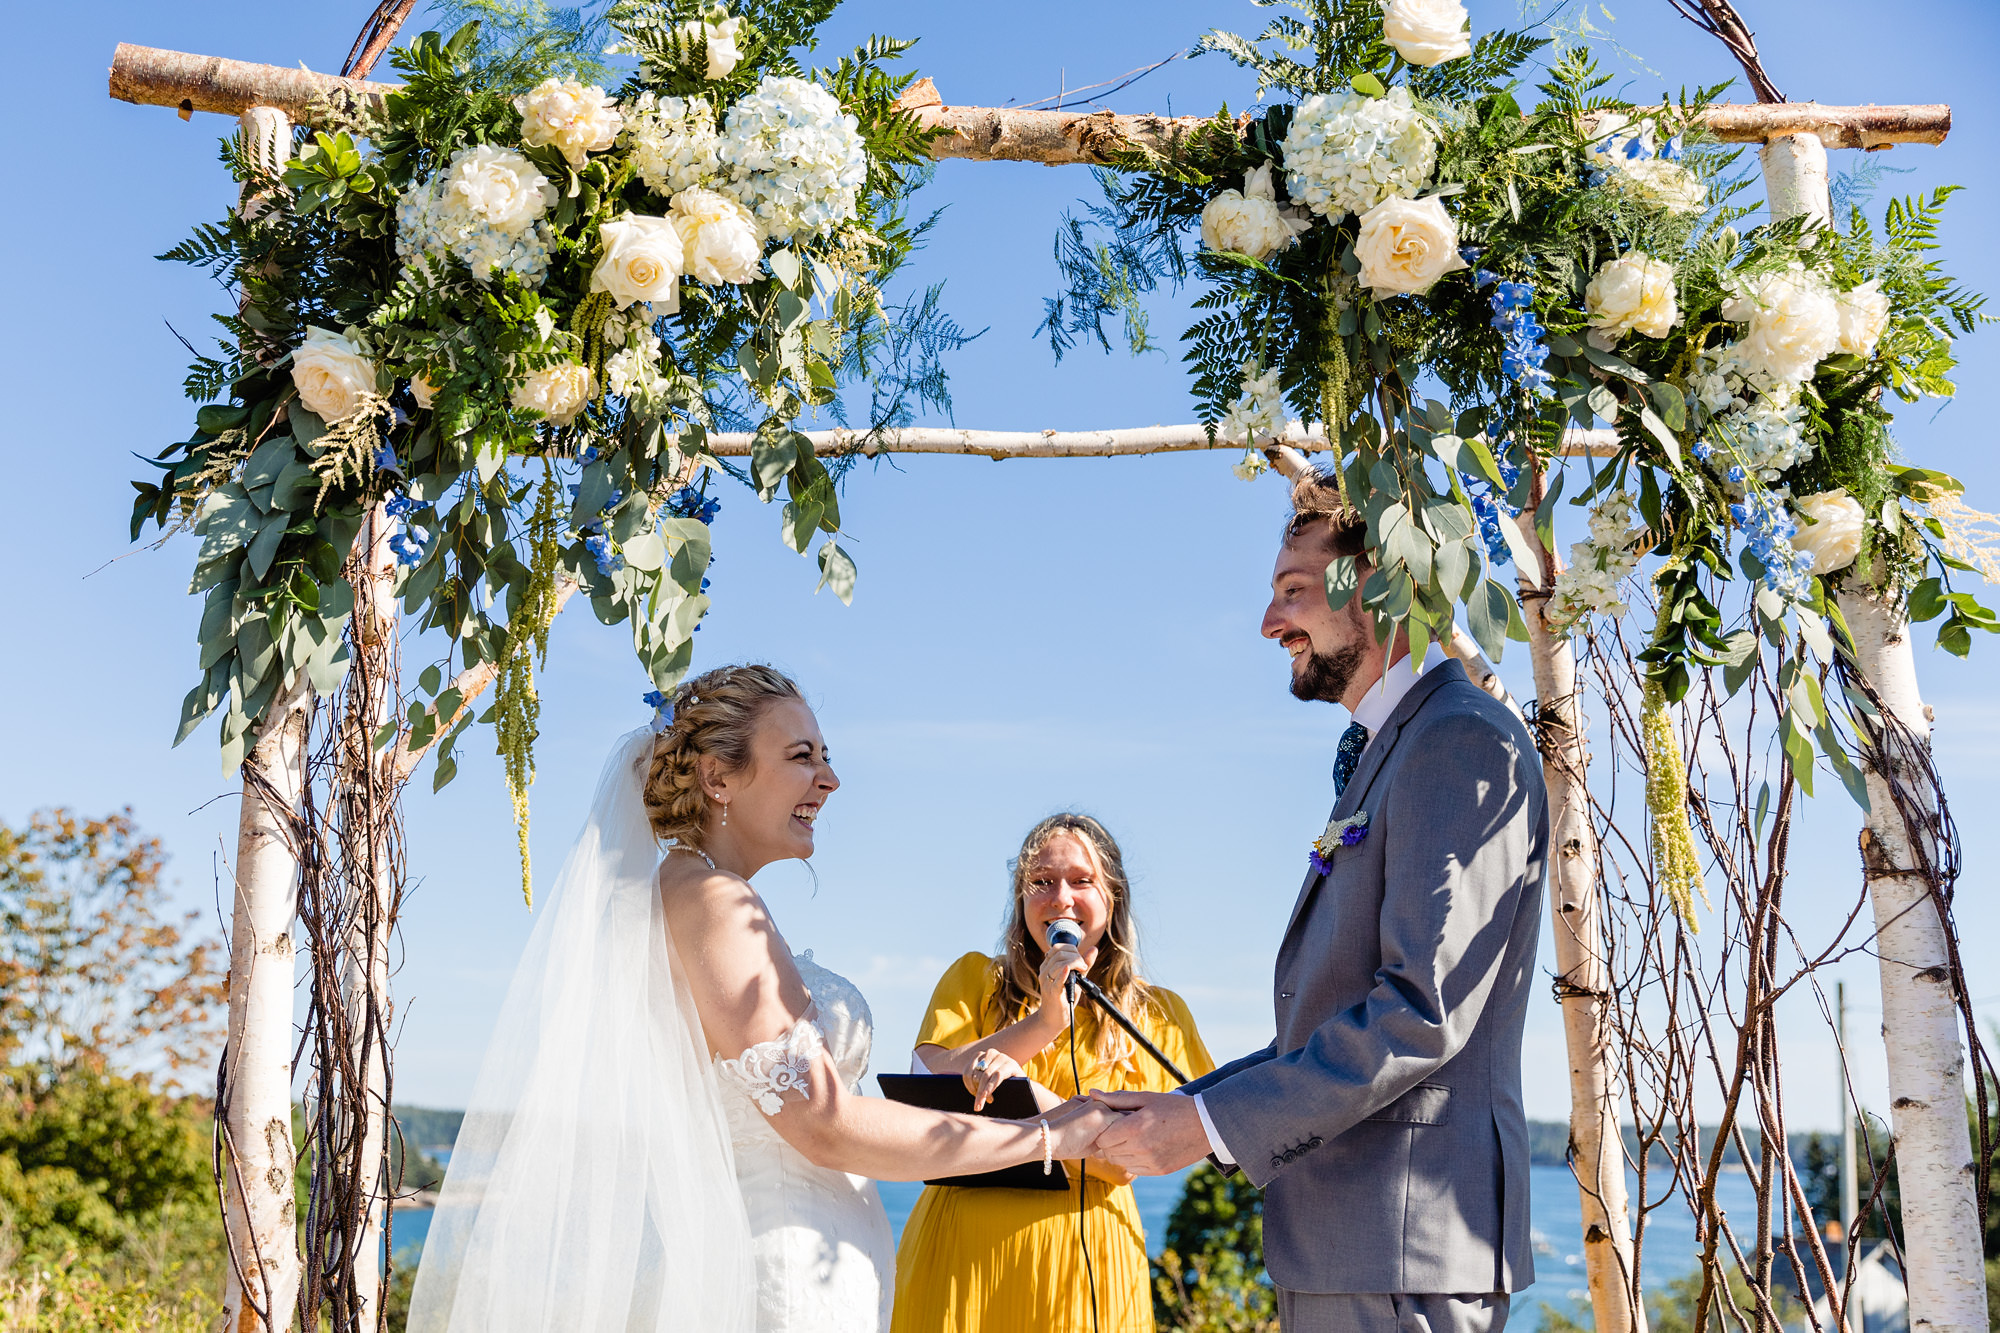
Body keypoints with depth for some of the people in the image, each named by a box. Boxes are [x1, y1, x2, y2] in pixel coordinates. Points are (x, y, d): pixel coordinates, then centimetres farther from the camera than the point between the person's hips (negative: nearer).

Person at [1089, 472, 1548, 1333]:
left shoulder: (1465, 741, -13)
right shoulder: (1383, 754, 19)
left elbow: (1425, 1010, -22)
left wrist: (1210, 1124, -17)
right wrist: (1184, 1108, 11)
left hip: (1403, 1258, -10)